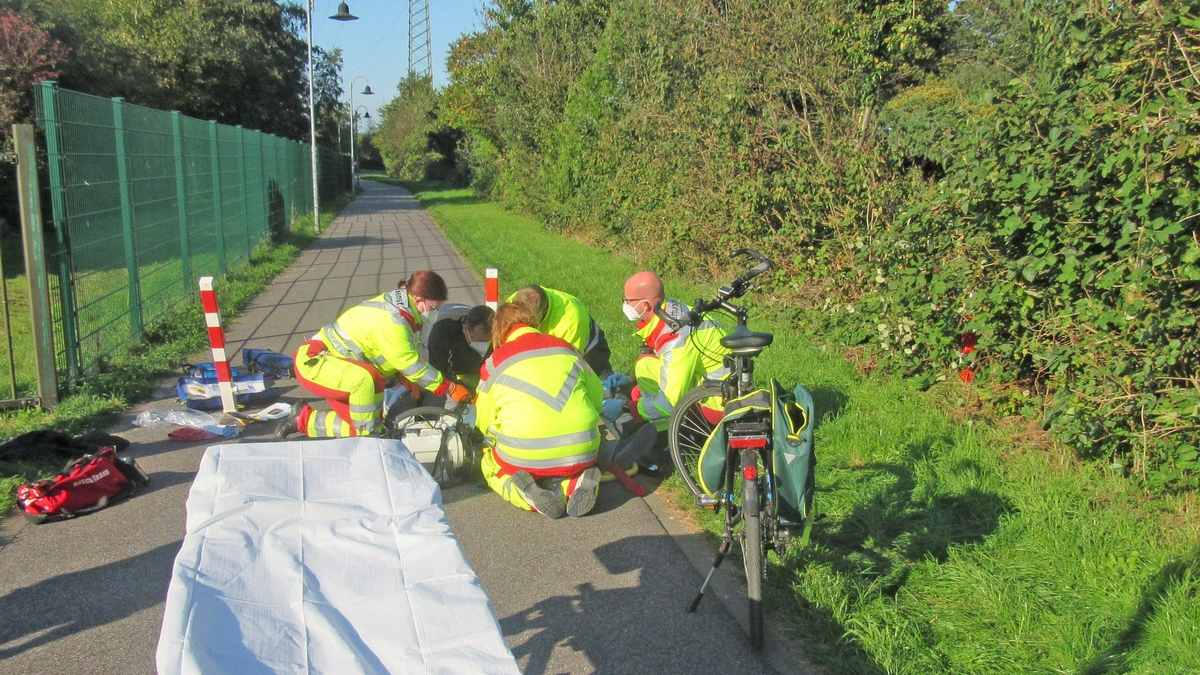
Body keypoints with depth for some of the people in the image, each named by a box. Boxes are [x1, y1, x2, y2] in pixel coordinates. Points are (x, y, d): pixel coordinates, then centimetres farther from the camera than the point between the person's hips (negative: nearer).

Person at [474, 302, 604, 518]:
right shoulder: (566, 348, 12)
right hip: (581, 455, 3)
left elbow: (484, 422, 8)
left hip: (525, 458, -3)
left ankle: (528, 493, -4)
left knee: (490, 466, 29)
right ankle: (576, 483, 0)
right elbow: (596, 397, 20)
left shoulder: (495, 362, 4)